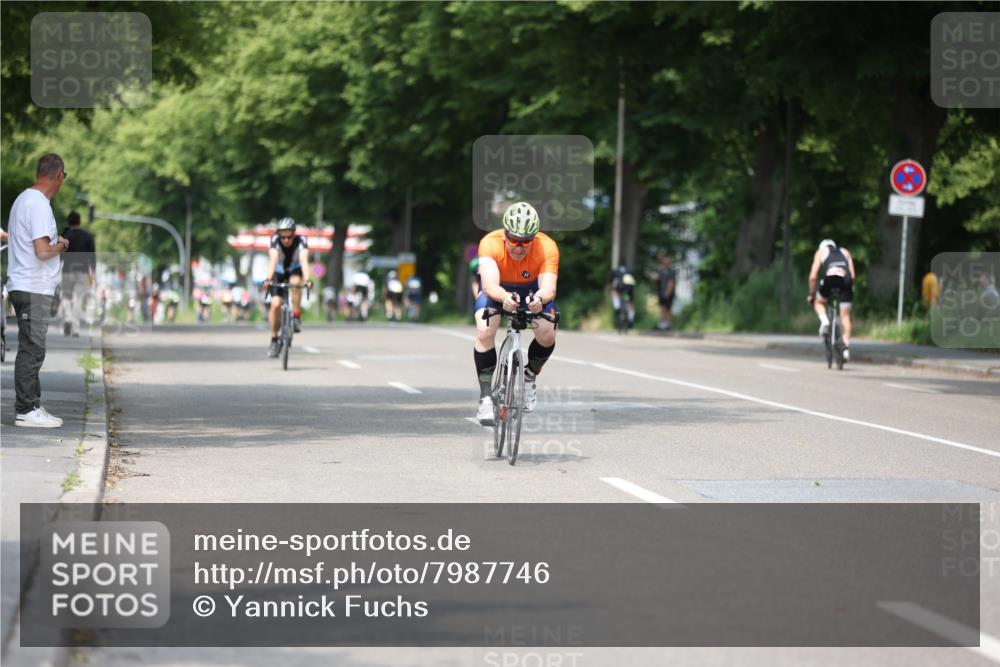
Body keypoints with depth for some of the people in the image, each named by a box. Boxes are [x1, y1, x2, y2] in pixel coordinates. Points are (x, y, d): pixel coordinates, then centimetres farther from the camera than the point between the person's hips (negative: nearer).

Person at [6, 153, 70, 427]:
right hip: (34, 289, -10)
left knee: (31, 349, 13)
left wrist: (54, 242, 17)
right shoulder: (39, 205, -17)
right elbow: (43, 251, -23)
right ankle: (26, 410, -4)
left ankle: (31, 405, 18)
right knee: (32, 350, -6)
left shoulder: (23, 199, 14)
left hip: (24, 287, 10)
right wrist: (60, 246, -5)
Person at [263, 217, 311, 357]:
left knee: (295, 282, -36)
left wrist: (307, 279, -57)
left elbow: (304, 260, -41)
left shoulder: (301, 241, -28)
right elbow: (273, 260, -40)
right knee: (275, 304, -17)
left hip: (295, 271, 0)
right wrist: (268, 279, -55)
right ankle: (274, 340, -1)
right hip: (278, 273, 0)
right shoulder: (275, 240, -28)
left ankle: (296, 317, -19)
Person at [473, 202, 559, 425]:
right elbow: (490, 285, -47)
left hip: (533, 290, 1)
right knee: (484, 332, -26)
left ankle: (529, 377, 10)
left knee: (547, 335, -21)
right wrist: (505, 298, -69)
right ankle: (486, 397, -16)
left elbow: (548, 288, -43)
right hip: (499, 290, -1)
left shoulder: (547, 248, -33)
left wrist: (540, 299, -67)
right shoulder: (490, 243, -35)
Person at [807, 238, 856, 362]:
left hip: (830, 278, -2)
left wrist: (811, 294, 31)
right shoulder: (845, 252, 35)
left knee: (819, 302, 25)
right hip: (846, 280, 2)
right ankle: (846, 347, 0)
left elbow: (813, 276, 21)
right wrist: (848, 287, 36)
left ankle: (824, 321, -4)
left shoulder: (821, 251, 29)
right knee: (845, 316, 8)